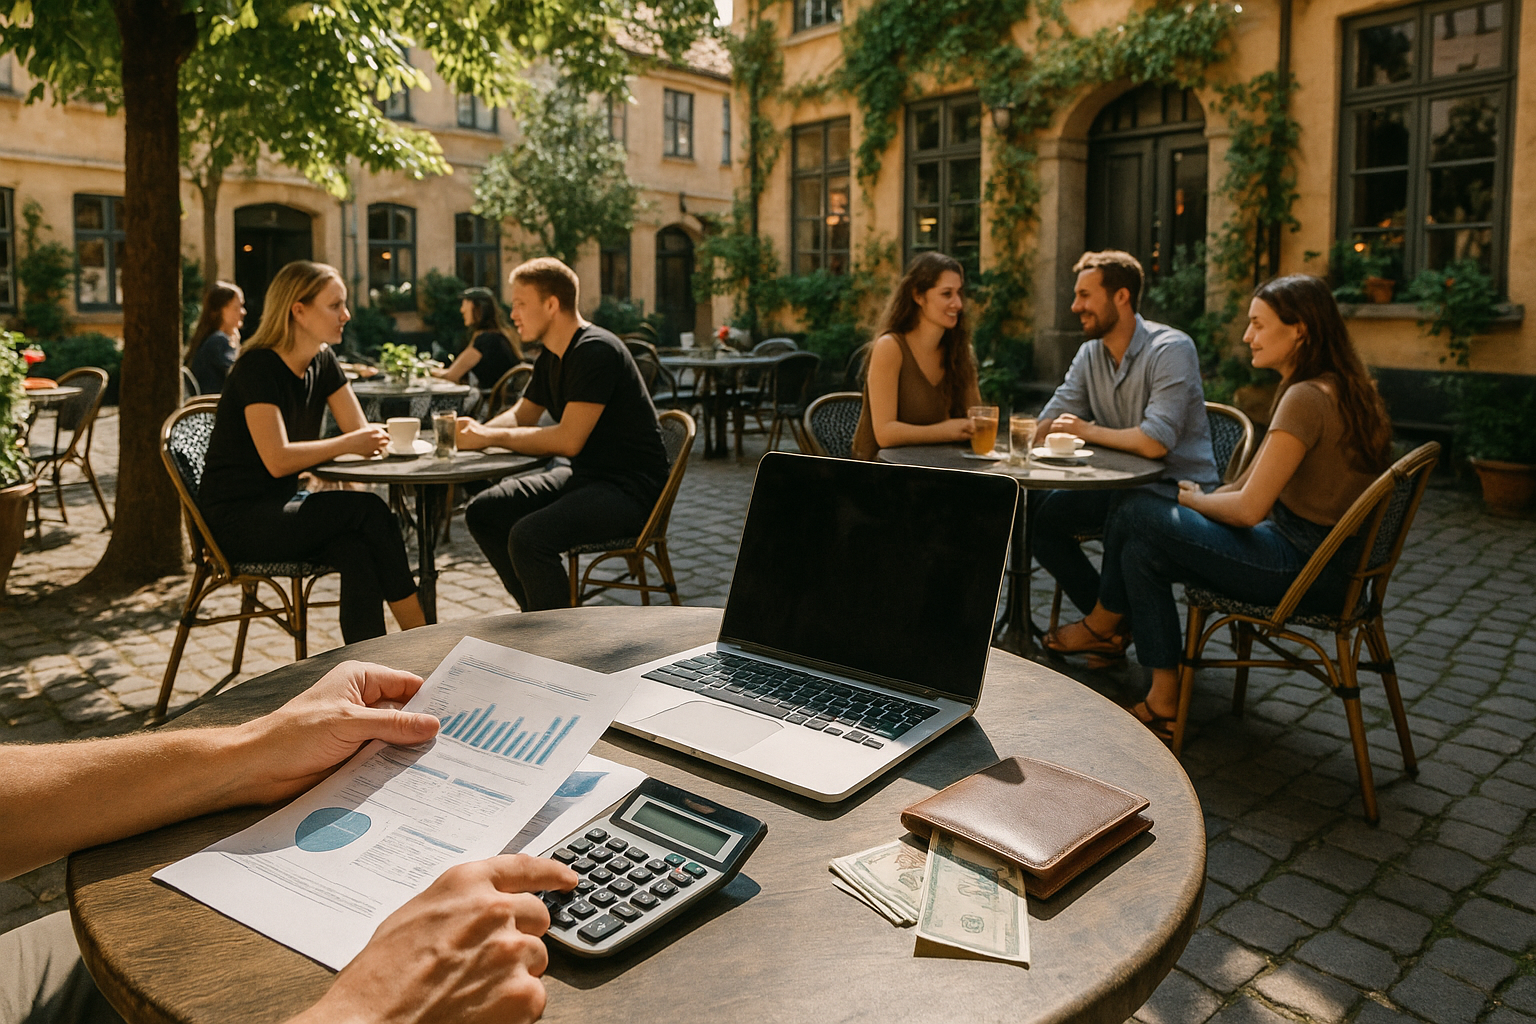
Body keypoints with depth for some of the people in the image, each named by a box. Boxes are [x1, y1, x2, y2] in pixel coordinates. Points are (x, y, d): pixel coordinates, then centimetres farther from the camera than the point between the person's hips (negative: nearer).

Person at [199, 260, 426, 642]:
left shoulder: (323, 362, 6)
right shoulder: (258, 367, -17)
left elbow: (361, 433, 5)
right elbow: (278, 460, -26)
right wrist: (348, 444, -22)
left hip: (282, 505, 7)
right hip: (236, 518, -7)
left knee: (358, 554, -25)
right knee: (367, 510, -24)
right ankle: (424, 641, -16)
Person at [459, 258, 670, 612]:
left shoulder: (596, 351, -20)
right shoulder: (552, 356, 10)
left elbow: (569, 440, -25)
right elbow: (521, 414, 21)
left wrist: (492, 436, -16)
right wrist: (479, 430, -1)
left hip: (629, 488, -10)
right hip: (582, 476, 10)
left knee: (529, 536, -29)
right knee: (482, 512, 3)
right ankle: (539, 613, 11)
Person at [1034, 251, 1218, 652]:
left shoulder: (1171, 349, -17)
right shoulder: (1090, 354, 7)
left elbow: (1154, 442, -28)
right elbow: (1045, 428, 3)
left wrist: (1087, 430, -15)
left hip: (1180, 488, -8)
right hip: (1121, 486, 8)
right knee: (1036, 512, -5)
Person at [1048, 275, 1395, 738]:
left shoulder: (1306, 399, -21)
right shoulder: (1340, 388, 11)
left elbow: (1248, 509, -21)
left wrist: (1196, 499, -2)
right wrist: (1208, 496, 8)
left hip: (1303, 567, -10)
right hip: (1322, 557, 10)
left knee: (1138, 513, -6)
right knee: (1143, 550, 5)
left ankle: (1101, 623, 22)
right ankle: (1164, 703, 9)